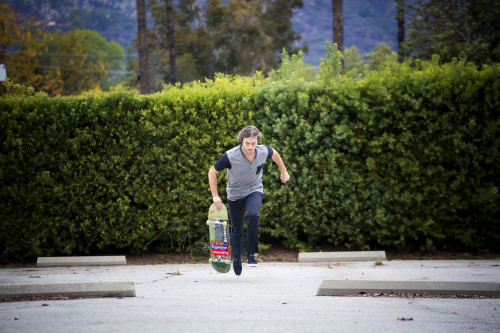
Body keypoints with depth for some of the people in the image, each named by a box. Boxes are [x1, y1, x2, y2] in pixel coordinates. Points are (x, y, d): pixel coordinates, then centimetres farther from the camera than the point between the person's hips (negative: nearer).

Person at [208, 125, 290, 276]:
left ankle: (251, 255, -20)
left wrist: (283, 171, 20)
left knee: (253, 216, -31)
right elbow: (212, 172, -12)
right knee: (237, 230, 8)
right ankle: (236, 259, 36)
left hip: (254, 191, 0)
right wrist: (215, 195, -14)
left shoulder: (263, 151, -19)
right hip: (235, 194, 0)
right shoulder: (230, 156, -27)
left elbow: (274, 153, 8)